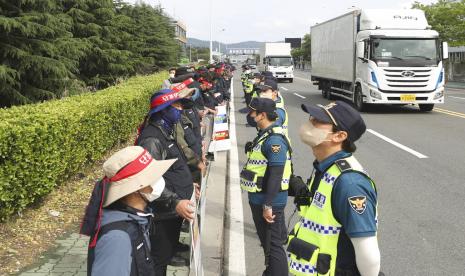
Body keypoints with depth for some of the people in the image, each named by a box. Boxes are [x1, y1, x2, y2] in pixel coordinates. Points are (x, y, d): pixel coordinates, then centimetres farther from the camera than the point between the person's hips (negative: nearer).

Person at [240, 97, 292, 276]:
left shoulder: (274, 140, -21)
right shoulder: (264, 135, 10)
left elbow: (275, 175, -26)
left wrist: (268, 205, -26)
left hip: (269, 201, -10)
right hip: (258, 198, 10)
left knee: (273, 246, -1)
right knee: (267, 242, 22)